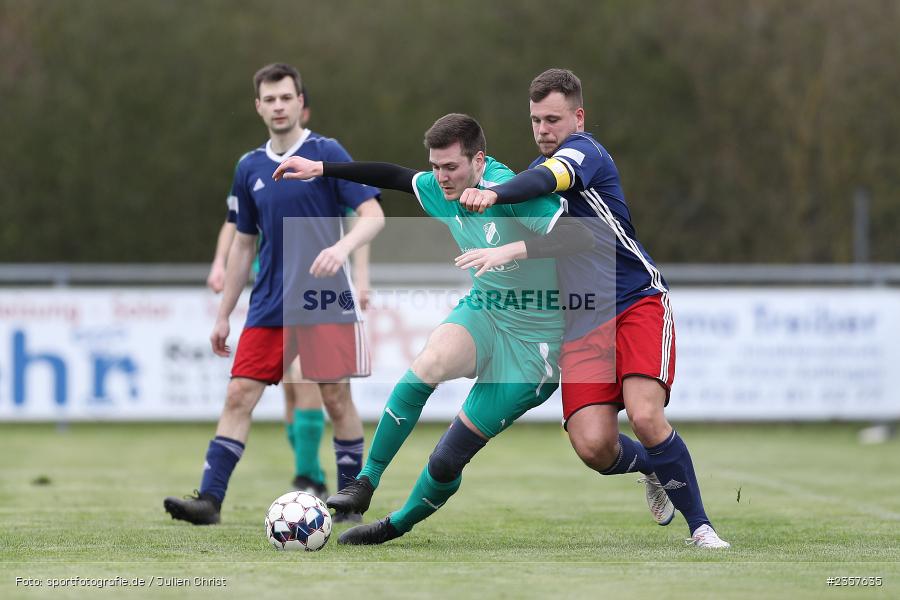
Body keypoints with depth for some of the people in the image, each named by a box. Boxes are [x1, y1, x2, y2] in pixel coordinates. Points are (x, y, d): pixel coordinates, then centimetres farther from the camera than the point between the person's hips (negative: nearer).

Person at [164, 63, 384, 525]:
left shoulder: (326, 153, -4)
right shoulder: (250, 168, 10)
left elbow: (373, 216, -9)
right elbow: (243, 244, 18)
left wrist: (342, 247, -29)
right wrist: (223, 314, 17)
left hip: (326, 301, -4)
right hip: (269, 308, 4)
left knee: (336, 398, -1)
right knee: (239, 395, -5)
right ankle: (209, 499, -8)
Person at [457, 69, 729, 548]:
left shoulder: (583, 151, -8)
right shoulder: (539, 167, 17)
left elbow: (547, 180, -31)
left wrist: (494, 195, -48)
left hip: (639, 301, -6)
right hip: (583, 323, 6)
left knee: (645, 416, -25)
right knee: (593, 446, -12)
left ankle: (700, 526, -7)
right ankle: (654, 469, 23)